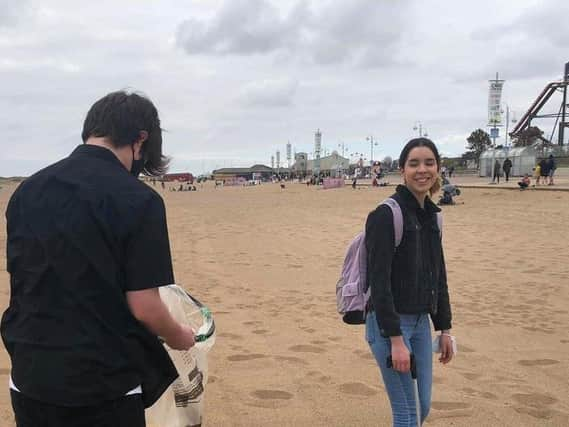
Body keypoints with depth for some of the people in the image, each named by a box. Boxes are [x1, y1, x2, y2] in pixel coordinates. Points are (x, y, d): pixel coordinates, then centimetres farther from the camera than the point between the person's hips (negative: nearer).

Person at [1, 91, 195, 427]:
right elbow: (144, 307, -15)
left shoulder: (27, 190, 2)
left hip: (29, 378, 5)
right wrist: (180, 338, 5)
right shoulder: (138, 200, -16)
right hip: (104, 386, -5)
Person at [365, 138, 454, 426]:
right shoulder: (386, 214, -15)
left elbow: (438, 276, 15)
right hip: (388, 323, -8)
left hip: (421, 322, 8)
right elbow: (379, 281, -19)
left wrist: (444, 328, 14)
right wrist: (396, 339, -22)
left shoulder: (431, 214, 9)